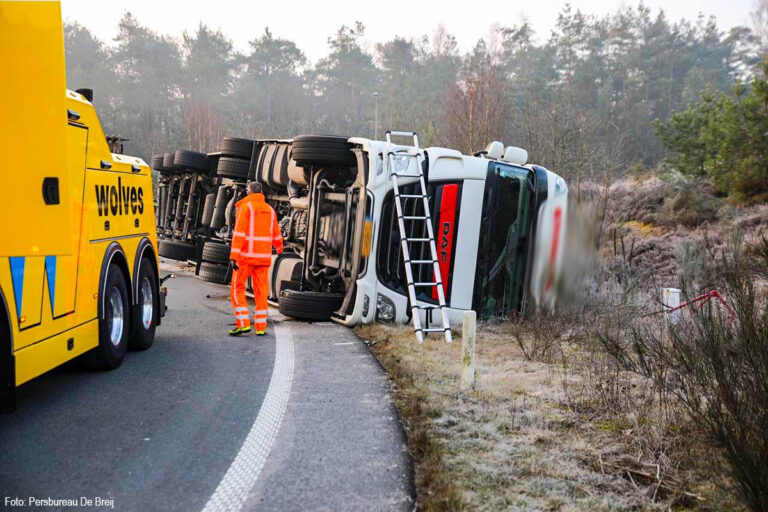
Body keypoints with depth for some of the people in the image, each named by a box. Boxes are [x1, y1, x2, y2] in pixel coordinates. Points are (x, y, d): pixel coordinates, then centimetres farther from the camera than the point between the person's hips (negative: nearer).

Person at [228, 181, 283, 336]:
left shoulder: (245, 207, -6)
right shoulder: (269, 210, 11)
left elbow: (239, 233, -15)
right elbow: (275, 234, 21)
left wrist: (233, 256, -18)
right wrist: (279, 248, 42)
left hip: (245, 256, -5)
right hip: (263, 256, 5)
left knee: (237, 290, 3)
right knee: (261, 291, 7)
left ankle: (243, 323, -7)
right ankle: (260, 327, 6)